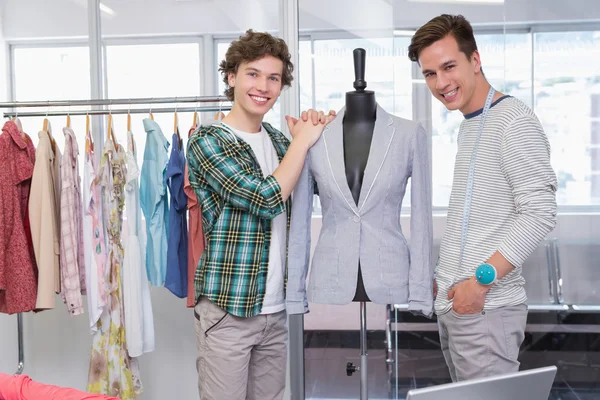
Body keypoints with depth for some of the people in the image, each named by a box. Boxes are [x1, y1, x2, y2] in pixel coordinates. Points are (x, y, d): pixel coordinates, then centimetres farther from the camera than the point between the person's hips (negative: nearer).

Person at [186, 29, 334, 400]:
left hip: (276, 308, 6)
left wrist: (324, 132, 0)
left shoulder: (279, 139, 11)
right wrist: (304, 140, -9)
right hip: (227, 308, -6)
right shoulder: (207, 140, -9)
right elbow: (267, 199, -20)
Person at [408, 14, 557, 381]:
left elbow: (539, 214, -18)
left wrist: (481, 280, -20)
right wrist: (444, 274, 13)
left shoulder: (514, 121, -11)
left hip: (486, 307, -8)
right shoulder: (468, 127, 16)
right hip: (452, 303, 8)